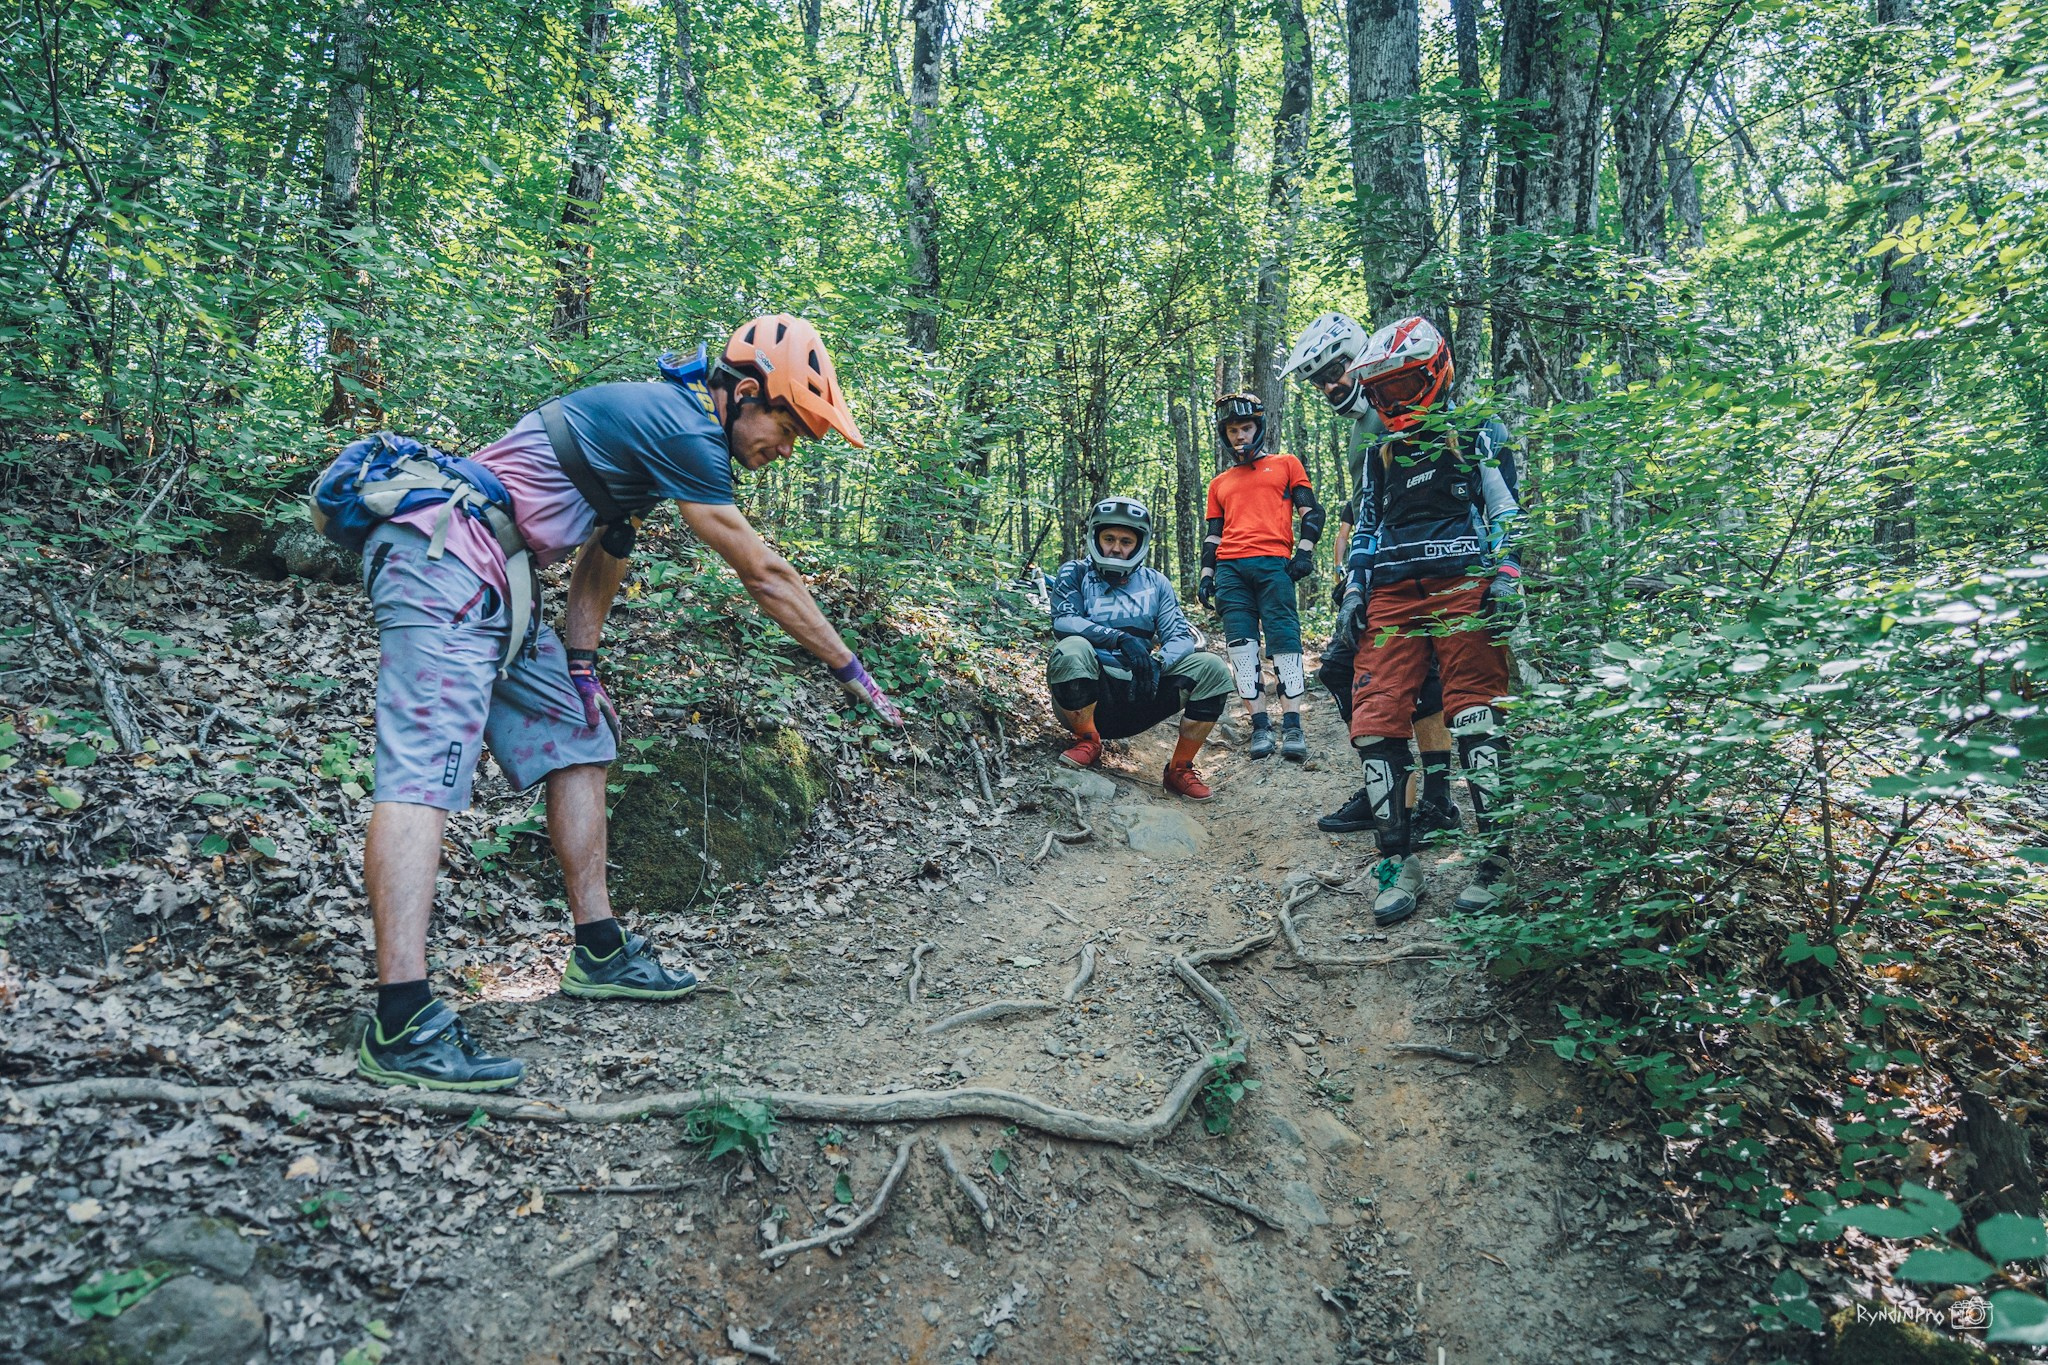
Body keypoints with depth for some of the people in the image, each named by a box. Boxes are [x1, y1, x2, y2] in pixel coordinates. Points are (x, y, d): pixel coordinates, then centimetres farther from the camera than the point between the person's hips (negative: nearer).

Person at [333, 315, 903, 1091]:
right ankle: (401, 1028, -24)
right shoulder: (681, 429, -14)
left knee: (578, 741, 10)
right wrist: (853, 674, -3)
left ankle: (600, 956, 15)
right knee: (426, 768, -19)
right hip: (442, 559, -11)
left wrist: (579, 664, 16)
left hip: (489, 586, 11)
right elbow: (767, 577, -11)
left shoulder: (653, 421, 17)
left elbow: (601, 555, 22)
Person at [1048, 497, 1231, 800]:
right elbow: (1063, 620, -14)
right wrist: (1121, 638, -29)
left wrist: (1159, 667, -21)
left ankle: (1180, 768, -4)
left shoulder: (1155, 583, 13)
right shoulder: (1075, 574, 4)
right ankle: (1088, 741, -10)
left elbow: (1180, 636, 2)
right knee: (1072, 649, -35)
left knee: (1211, 667, -16)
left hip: (1139, 694, 3)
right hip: (1087, 698, -3)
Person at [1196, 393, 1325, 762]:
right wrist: (1206, 575, 13)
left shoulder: (1285, 465, 17)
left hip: (1273, 563, -3)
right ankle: (1260, 727, -6)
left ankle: (1292, 728, -14)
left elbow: (1312, 511, 10)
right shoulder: (1219, 484, 26)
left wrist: (1304, 551, -4)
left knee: (1284, 639, -12)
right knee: (1241, 645, -6)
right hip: (1229, 568, 4)